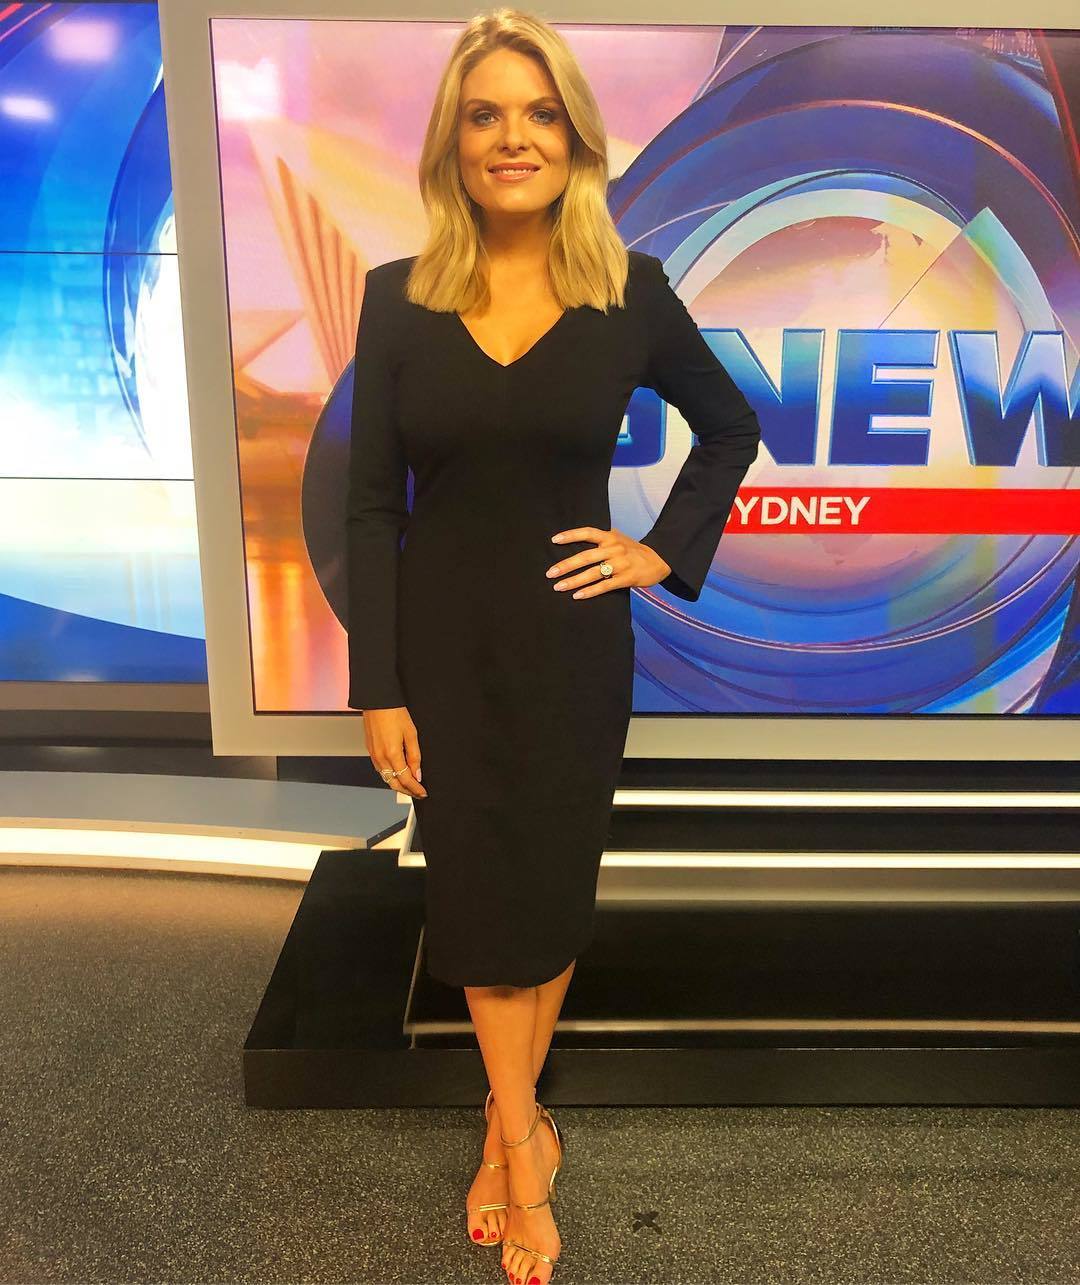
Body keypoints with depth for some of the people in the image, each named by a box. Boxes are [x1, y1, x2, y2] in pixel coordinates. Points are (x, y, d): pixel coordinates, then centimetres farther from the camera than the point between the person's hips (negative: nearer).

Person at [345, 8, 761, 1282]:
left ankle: (507, 1129, 35)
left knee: (551, 887, 11)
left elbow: (730, 429, 12)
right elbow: (371, 506, -3)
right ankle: (526, 1142, 28)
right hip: (441, 644, 1)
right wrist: (379, 689, -6)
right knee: (476, 890, 8)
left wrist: (664, 551, -1)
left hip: (571, 644, 0)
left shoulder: (631, 292, -3)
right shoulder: (397, 298, -2)